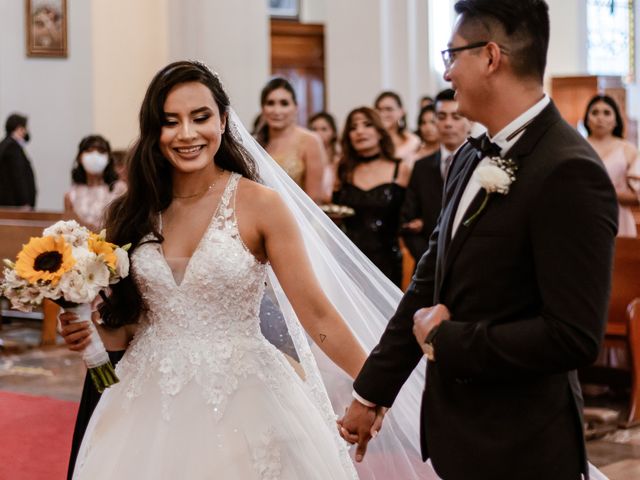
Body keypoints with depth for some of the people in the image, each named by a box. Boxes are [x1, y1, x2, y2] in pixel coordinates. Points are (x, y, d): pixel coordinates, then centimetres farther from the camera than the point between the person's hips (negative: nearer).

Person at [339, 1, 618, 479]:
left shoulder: (570, 173, -21)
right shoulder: (472, 158, 5)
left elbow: (574, 336, -25)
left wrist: (444, 340, -14)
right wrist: (371, 392, 14)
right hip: (456, 432, 7)